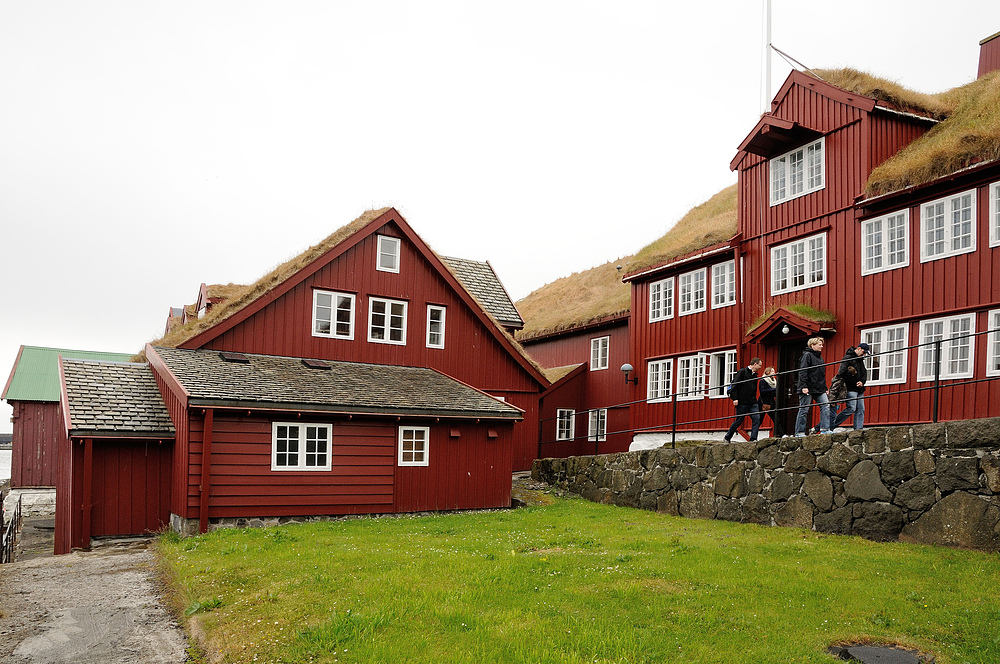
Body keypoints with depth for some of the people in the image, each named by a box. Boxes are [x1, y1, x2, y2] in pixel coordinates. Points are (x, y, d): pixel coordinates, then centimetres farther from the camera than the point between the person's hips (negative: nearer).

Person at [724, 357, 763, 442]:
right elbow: (735, 385, -11)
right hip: (742, 402, -6)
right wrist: (735, 398, -18)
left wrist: (754, 400, 16)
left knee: (757, 419, -9)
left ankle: (753, 439, -8)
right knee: (738, 421, 2)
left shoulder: (754, 375, 17)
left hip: (753, 403, 6)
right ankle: (727, 437, 19)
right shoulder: (742, 372, -5)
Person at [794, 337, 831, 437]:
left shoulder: (820, 358, 20)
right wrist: (804, 386, -23)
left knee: (826, 406, -7)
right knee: (804, 410, -3)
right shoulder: (807, 355, -6)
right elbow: (802, 372, -15)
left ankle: (825, 429, -7)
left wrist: (825, 388, 20)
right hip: (808, 389, -8)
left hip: (819, 389, 8)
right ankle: (799, 432, 1)